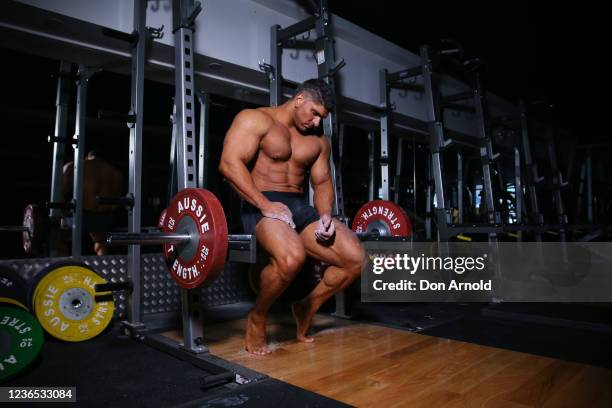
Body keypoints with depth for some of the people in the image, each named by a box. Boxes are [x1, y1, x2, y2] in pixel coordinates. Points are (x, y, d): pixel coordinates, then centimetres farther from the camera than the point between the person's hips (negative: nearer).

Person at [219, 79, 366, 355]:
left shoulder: (318, 141, 17)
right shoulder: (255, 120, -2)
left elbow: (322, 182, 19)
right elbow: (229, 163, -14)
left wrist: (325, 215, -4)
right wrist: (265, 204, -24)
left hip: (300, 207, 7)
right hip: (261, 206, -6)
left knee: (355, 259, -9)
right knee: (292, 257, -38)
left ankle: (306, 308, 14)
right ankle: (256, 319, -8)